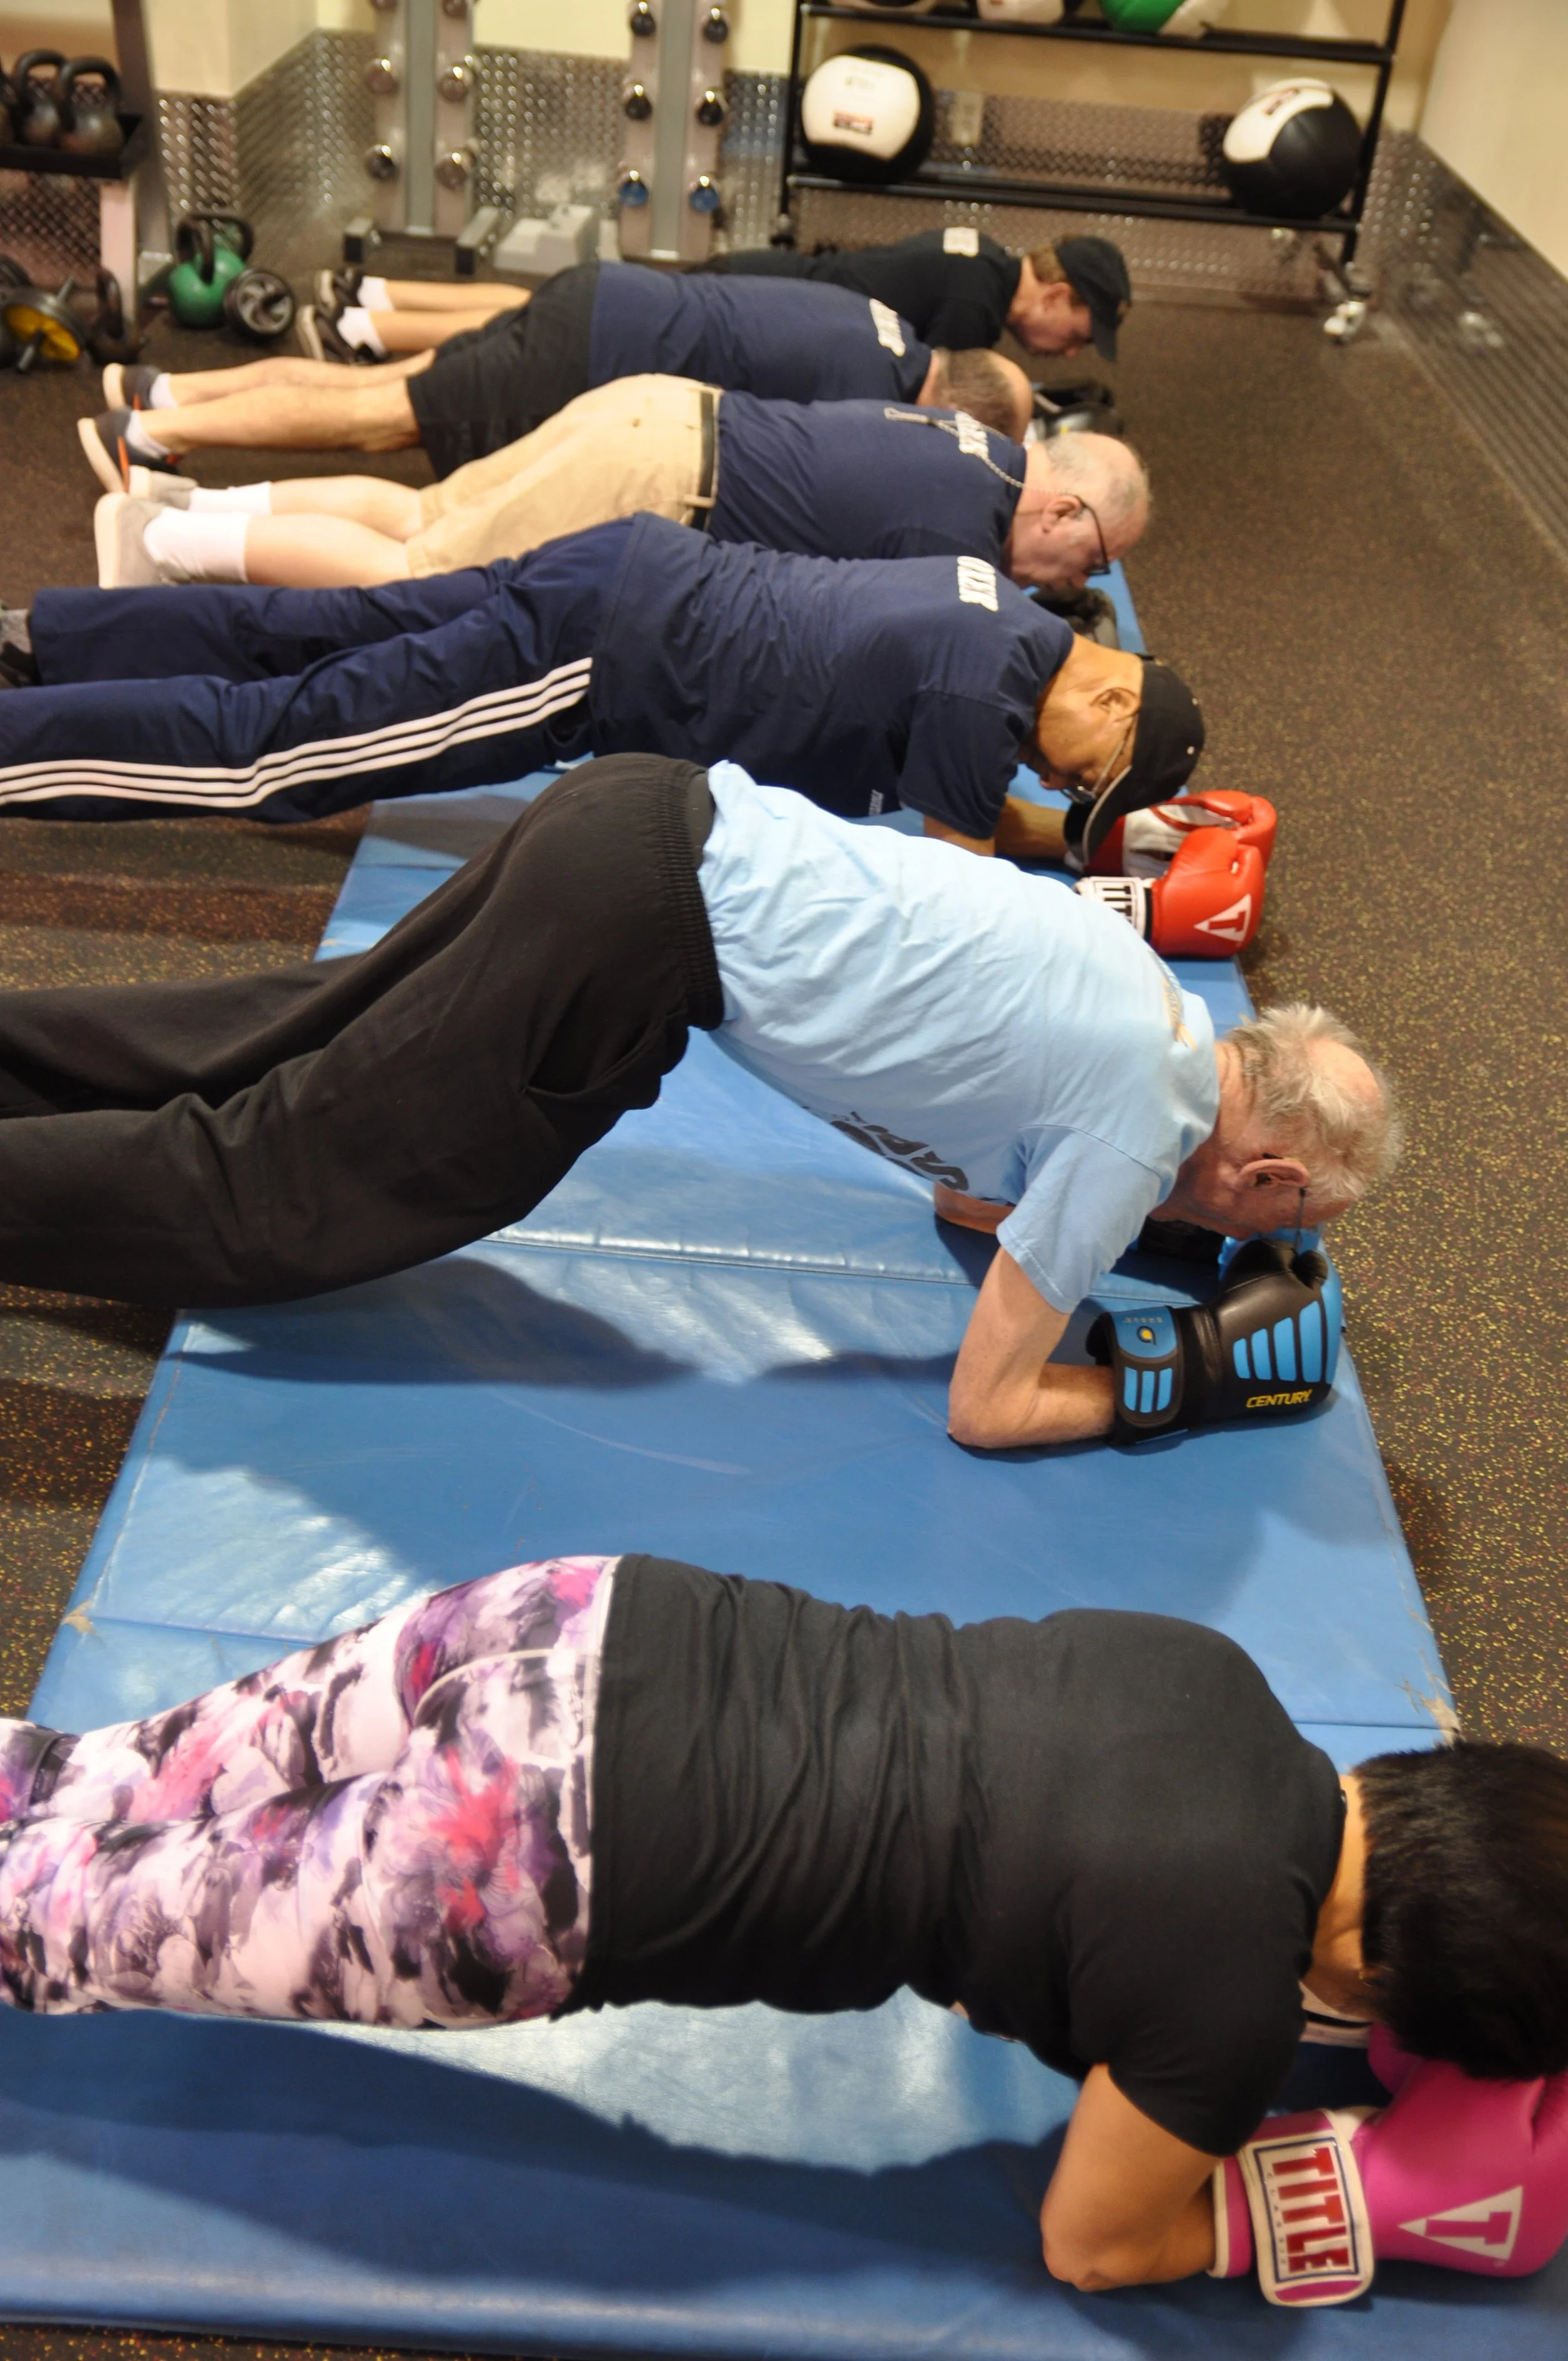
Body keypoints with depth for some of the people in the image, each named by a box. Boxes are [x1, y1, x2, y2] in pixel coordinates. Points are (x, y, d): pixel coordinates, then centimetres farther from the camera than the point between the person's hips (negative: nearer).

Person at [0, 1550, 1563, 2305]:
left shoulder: (1220, 1674, 4)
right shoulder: (1227, 1993, -15)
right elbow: (1093, 2240, 4)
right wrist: (1387, 2189, 10)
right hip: (543, 1866, -6)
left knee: (192, 1784, 25)